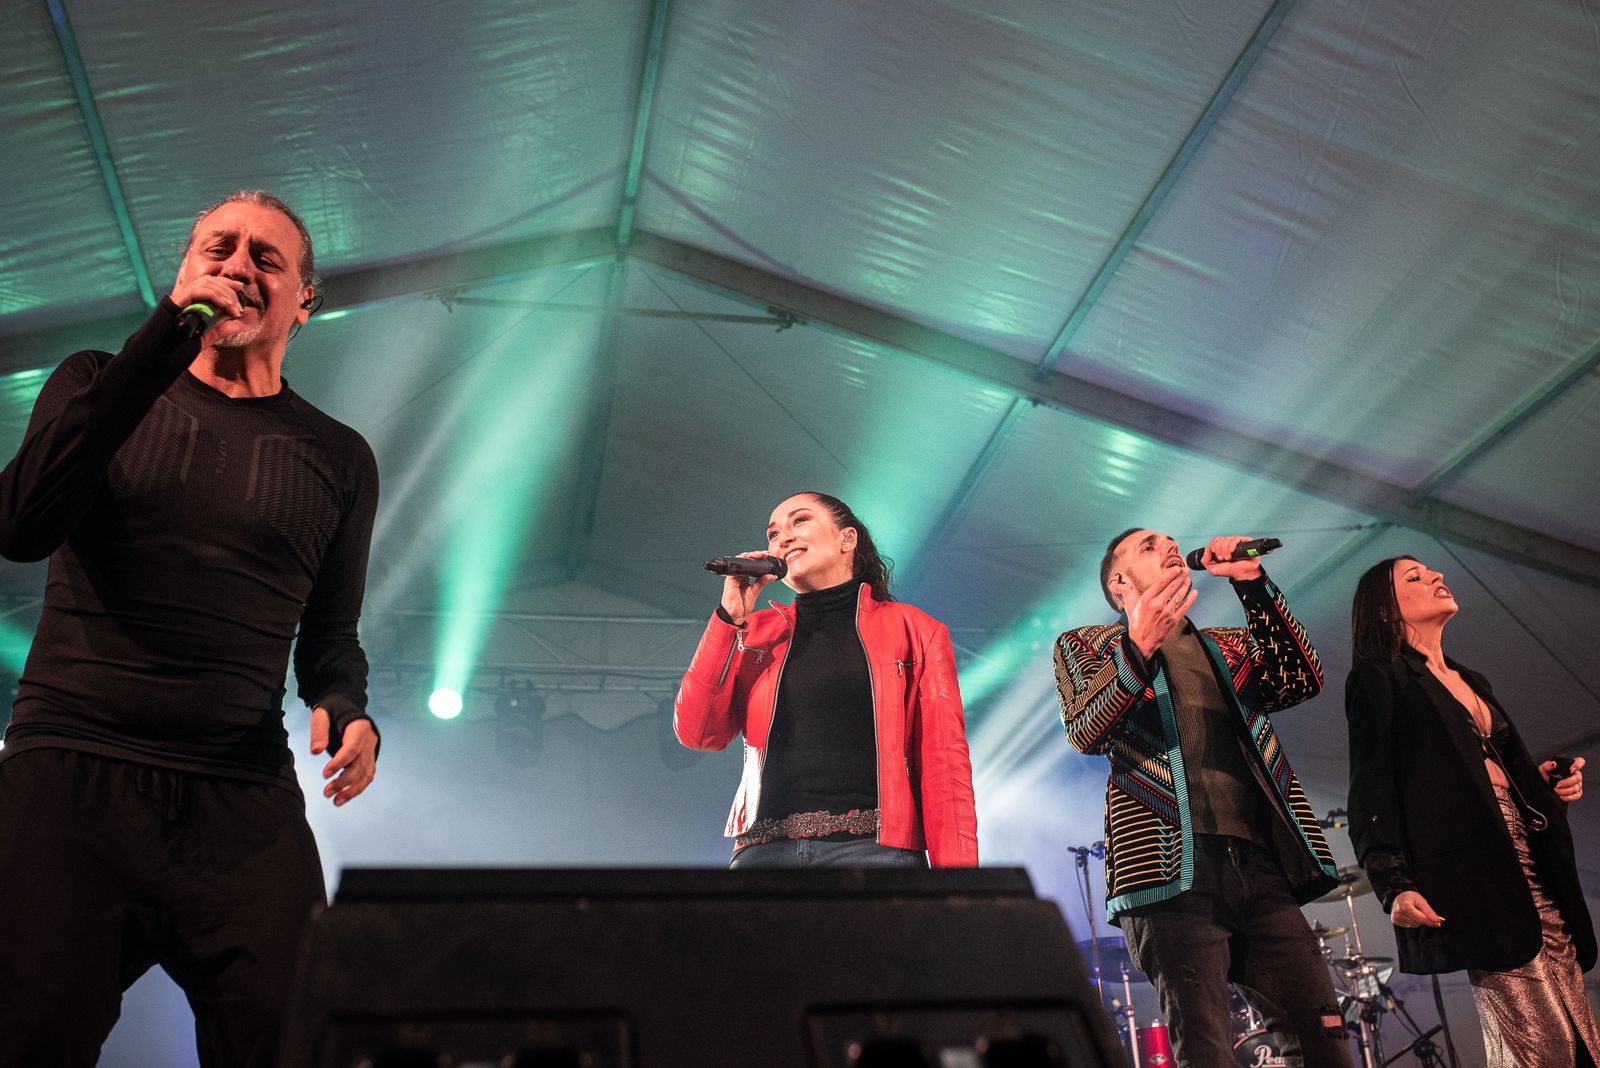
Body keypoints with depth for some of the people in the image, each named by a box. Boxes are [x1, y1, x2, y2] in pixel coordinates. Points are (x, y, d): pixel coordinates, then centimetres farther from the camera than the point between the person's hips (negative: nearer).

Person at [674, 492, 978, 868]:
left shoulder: (912, 629, 9)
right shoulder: (755, 632, 17)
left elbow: (944, 763, 3)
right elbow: (696, 733, 5)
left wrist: (954, 861, -8)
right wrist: (729, 616, 3)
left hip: (873, 847, -2)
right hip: (766, 848, 2)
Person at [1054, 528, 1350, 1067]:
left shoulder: (1229, 646, 27)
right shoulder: (1085, 645, 14)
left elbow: (1303, 680, 8)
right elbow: (1085, 732, -5)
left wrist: (1252, 582, 1)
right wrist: (1139, 648, -21)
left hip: (1261, 862, 4)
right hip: (1173, 867, -4)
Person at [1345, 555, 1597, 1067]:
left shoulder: (1471, 681, 26)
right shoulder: (1377, 679, 1)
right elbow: (1371, 794, -7)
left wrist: (1545, 782, 9)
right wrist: (1394, 885, -19)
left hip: (1534, 871, 8)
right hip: (1468, 879, -8)